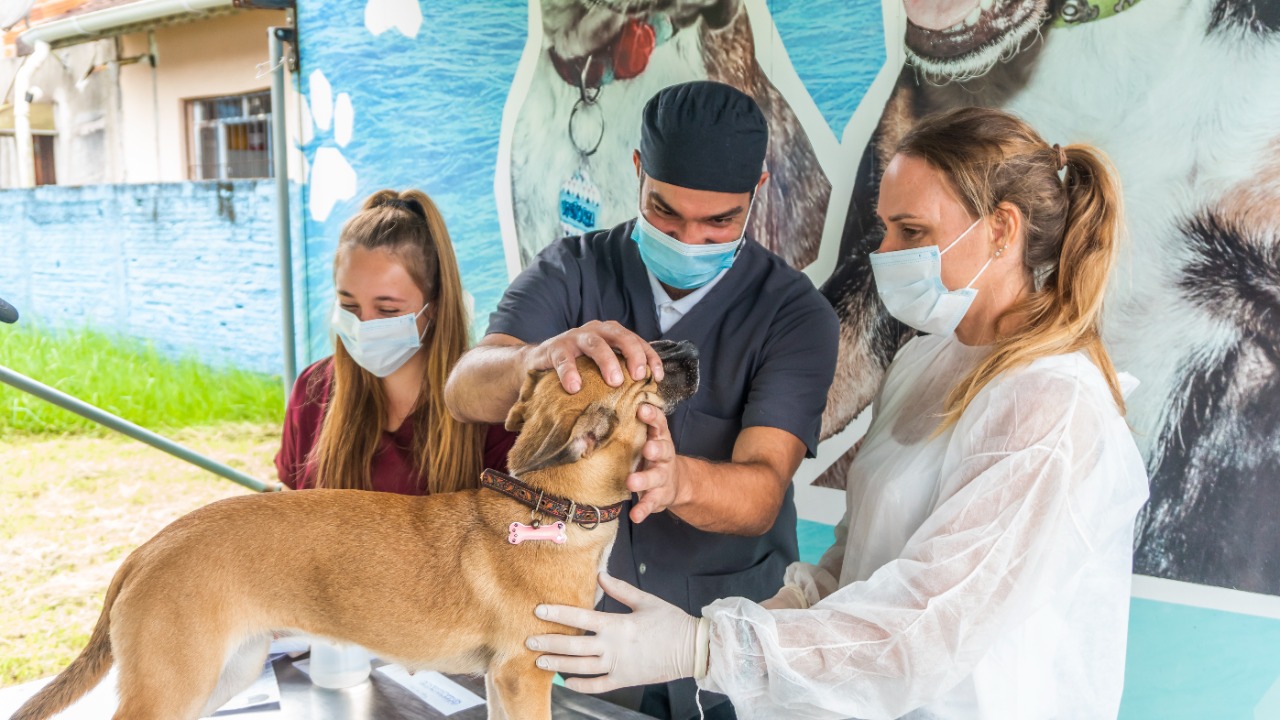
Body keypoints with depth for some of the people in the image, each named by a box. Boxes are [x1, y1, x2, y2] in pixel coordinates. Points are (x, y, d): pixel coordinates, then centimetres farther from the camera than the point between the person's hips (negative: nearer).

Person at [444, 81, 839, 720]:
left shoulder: (795, 313, -12)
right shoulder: (570, 272, -6)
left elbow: (760, 494, -24)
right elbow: (466, 393, -22)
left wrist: (676, 480, -46)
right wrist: (544, 355, -44)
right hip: (580, 621, 1)